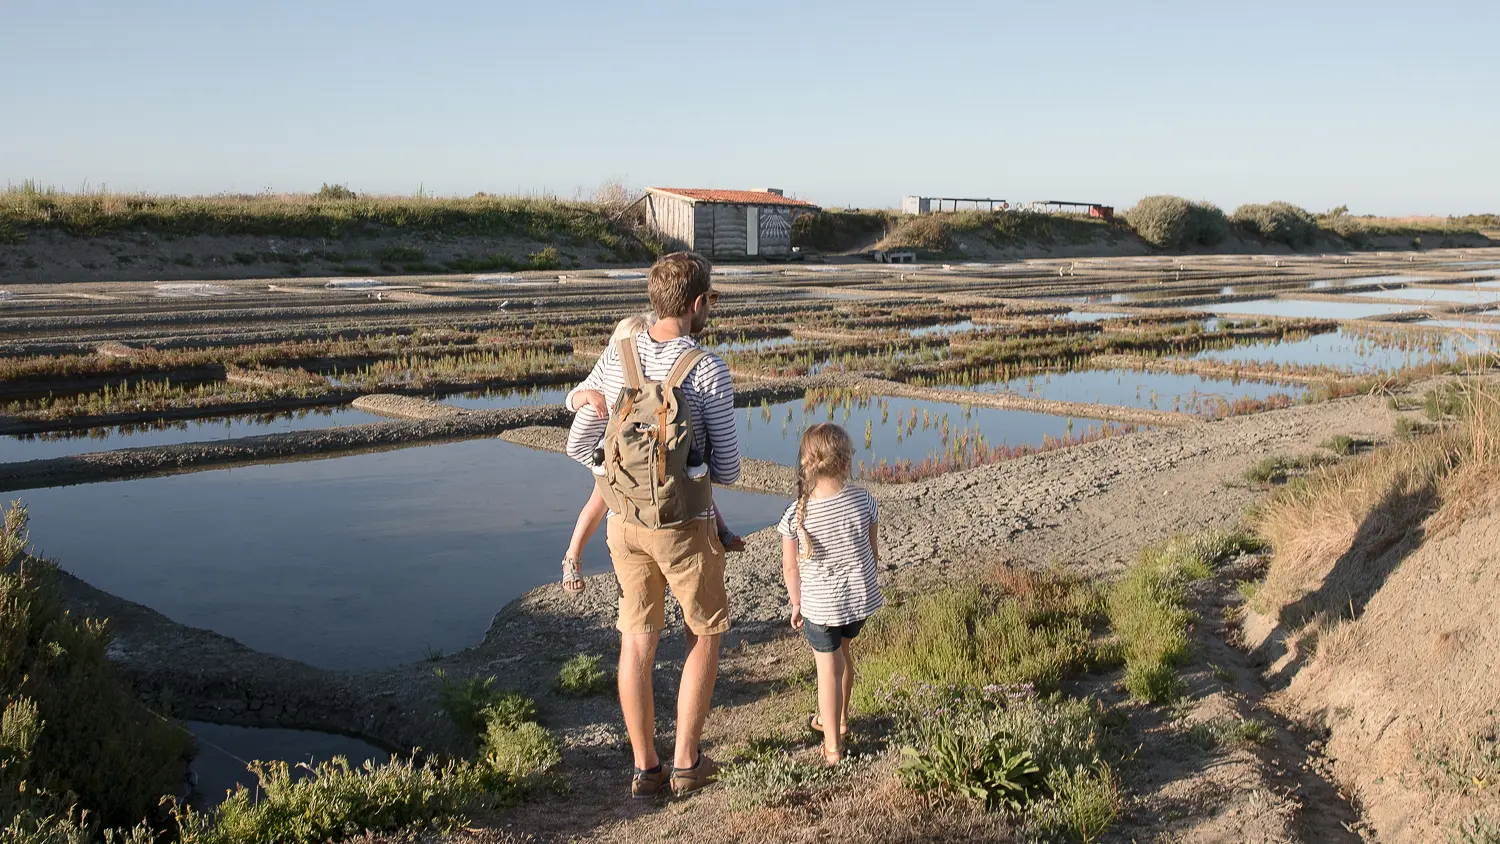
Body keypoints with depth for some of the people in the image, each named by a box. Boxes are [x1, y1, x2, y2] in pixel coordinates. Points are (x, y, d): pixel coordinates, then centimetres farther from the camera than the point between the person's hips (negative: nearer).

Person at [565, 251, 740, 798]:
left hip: (625, 520, 4)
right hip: (684, 524, -4)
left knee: (638, 640, 14)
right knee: (705, 635, 16)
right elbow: (728, 470, -10)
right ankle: (686, 762, 20)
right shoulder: (709, 371, -16)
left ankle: (645, 768, 24)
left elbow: (579, 445, 3)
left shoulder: (616, 357, -2)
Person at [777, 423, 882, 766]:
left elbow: (790, 567, -7)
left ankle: (832, 746, 17)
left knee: (828, 667, 10)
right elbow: (872, 551, 0)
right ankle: (838, 719, 45)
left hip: (820, 604, -3)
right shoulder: (863, 501, -13)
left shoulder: (795, 515, -18)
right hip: (861, 597, 3)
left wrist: (796, 603, 9)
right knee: (842, 651, 27)